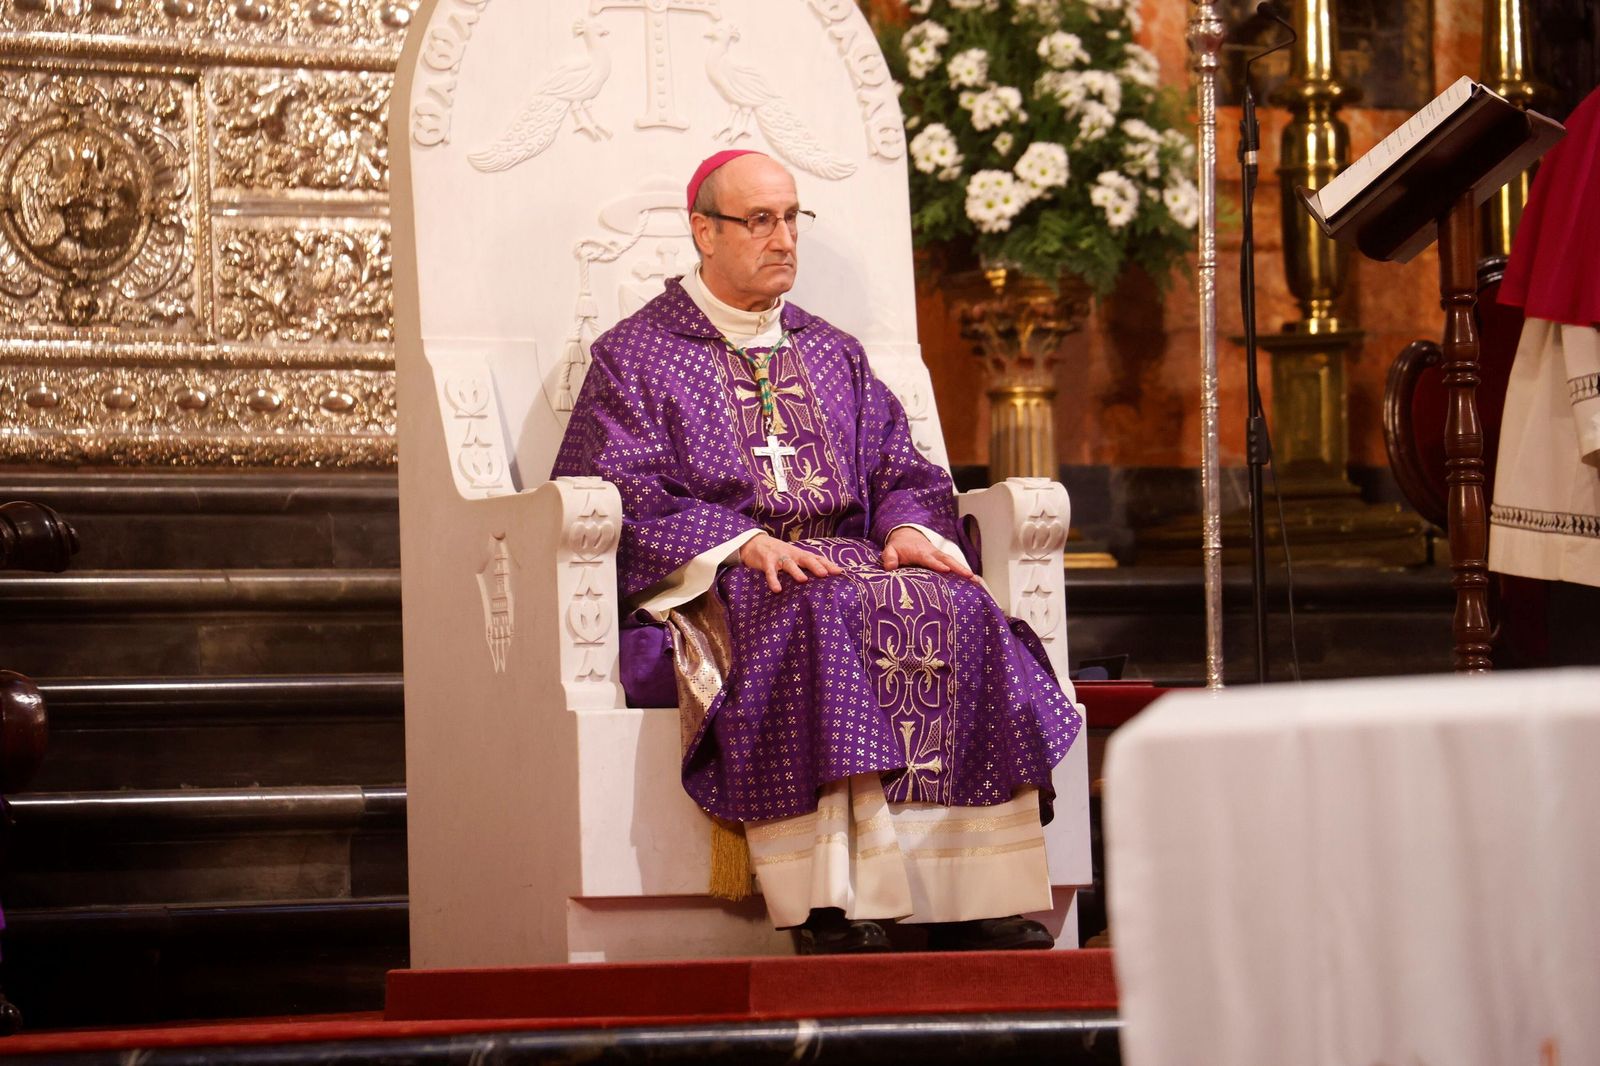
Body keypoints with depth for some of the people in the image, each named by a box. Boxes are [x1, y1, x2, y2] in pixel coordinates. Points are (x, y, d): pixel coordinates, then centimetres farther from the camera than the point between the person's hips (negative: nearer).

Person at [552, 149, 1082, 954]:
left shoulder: (833, 355, 26)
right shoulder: (635, 357, 10)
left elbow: (901, 471, 21)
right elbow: (621, 497, -4)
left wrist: (910, 527, -4)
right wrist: (744, 544, -18)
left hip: (852, 559, 5)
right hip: (715, 580, -5)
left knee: (960, 611, -27)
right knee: (825, 616, -38)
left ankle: (973, 896, -32)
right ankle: (839, 901, -44)